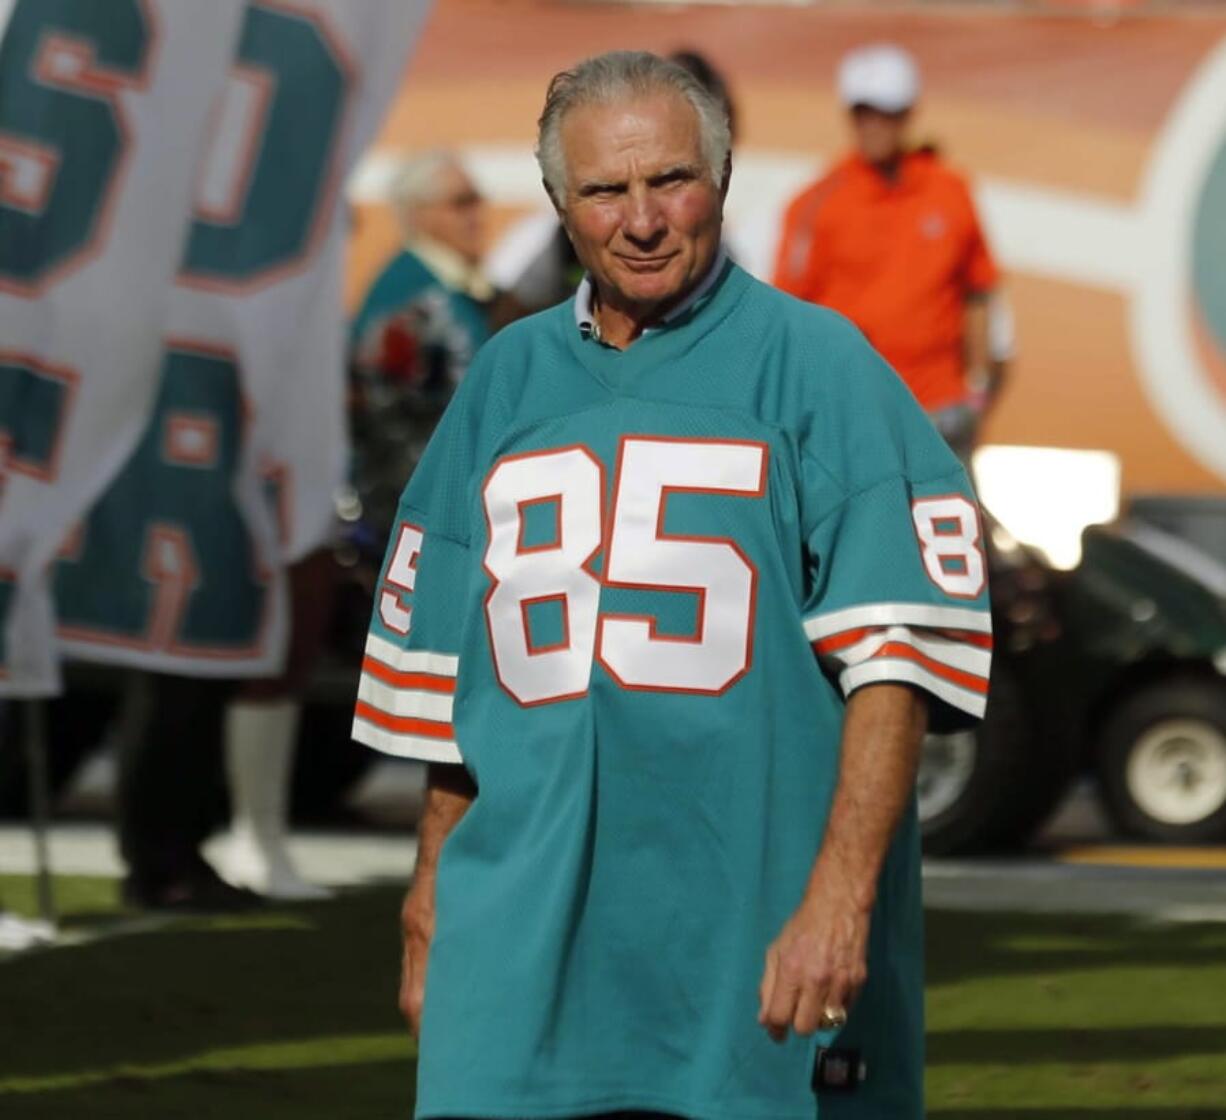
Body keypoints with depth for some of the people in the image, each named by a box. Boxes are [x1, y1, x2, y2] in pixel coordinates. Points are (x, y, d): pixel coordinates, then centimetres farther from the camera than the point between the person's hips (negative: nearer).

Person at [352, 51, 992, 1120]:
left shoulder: (816, 363, 0)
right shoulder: (508, 378, 15)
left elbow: (892, 664, -9)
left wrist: (839, 899, -19)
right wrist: (431, 902, 17)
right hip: (525, 947, 3)